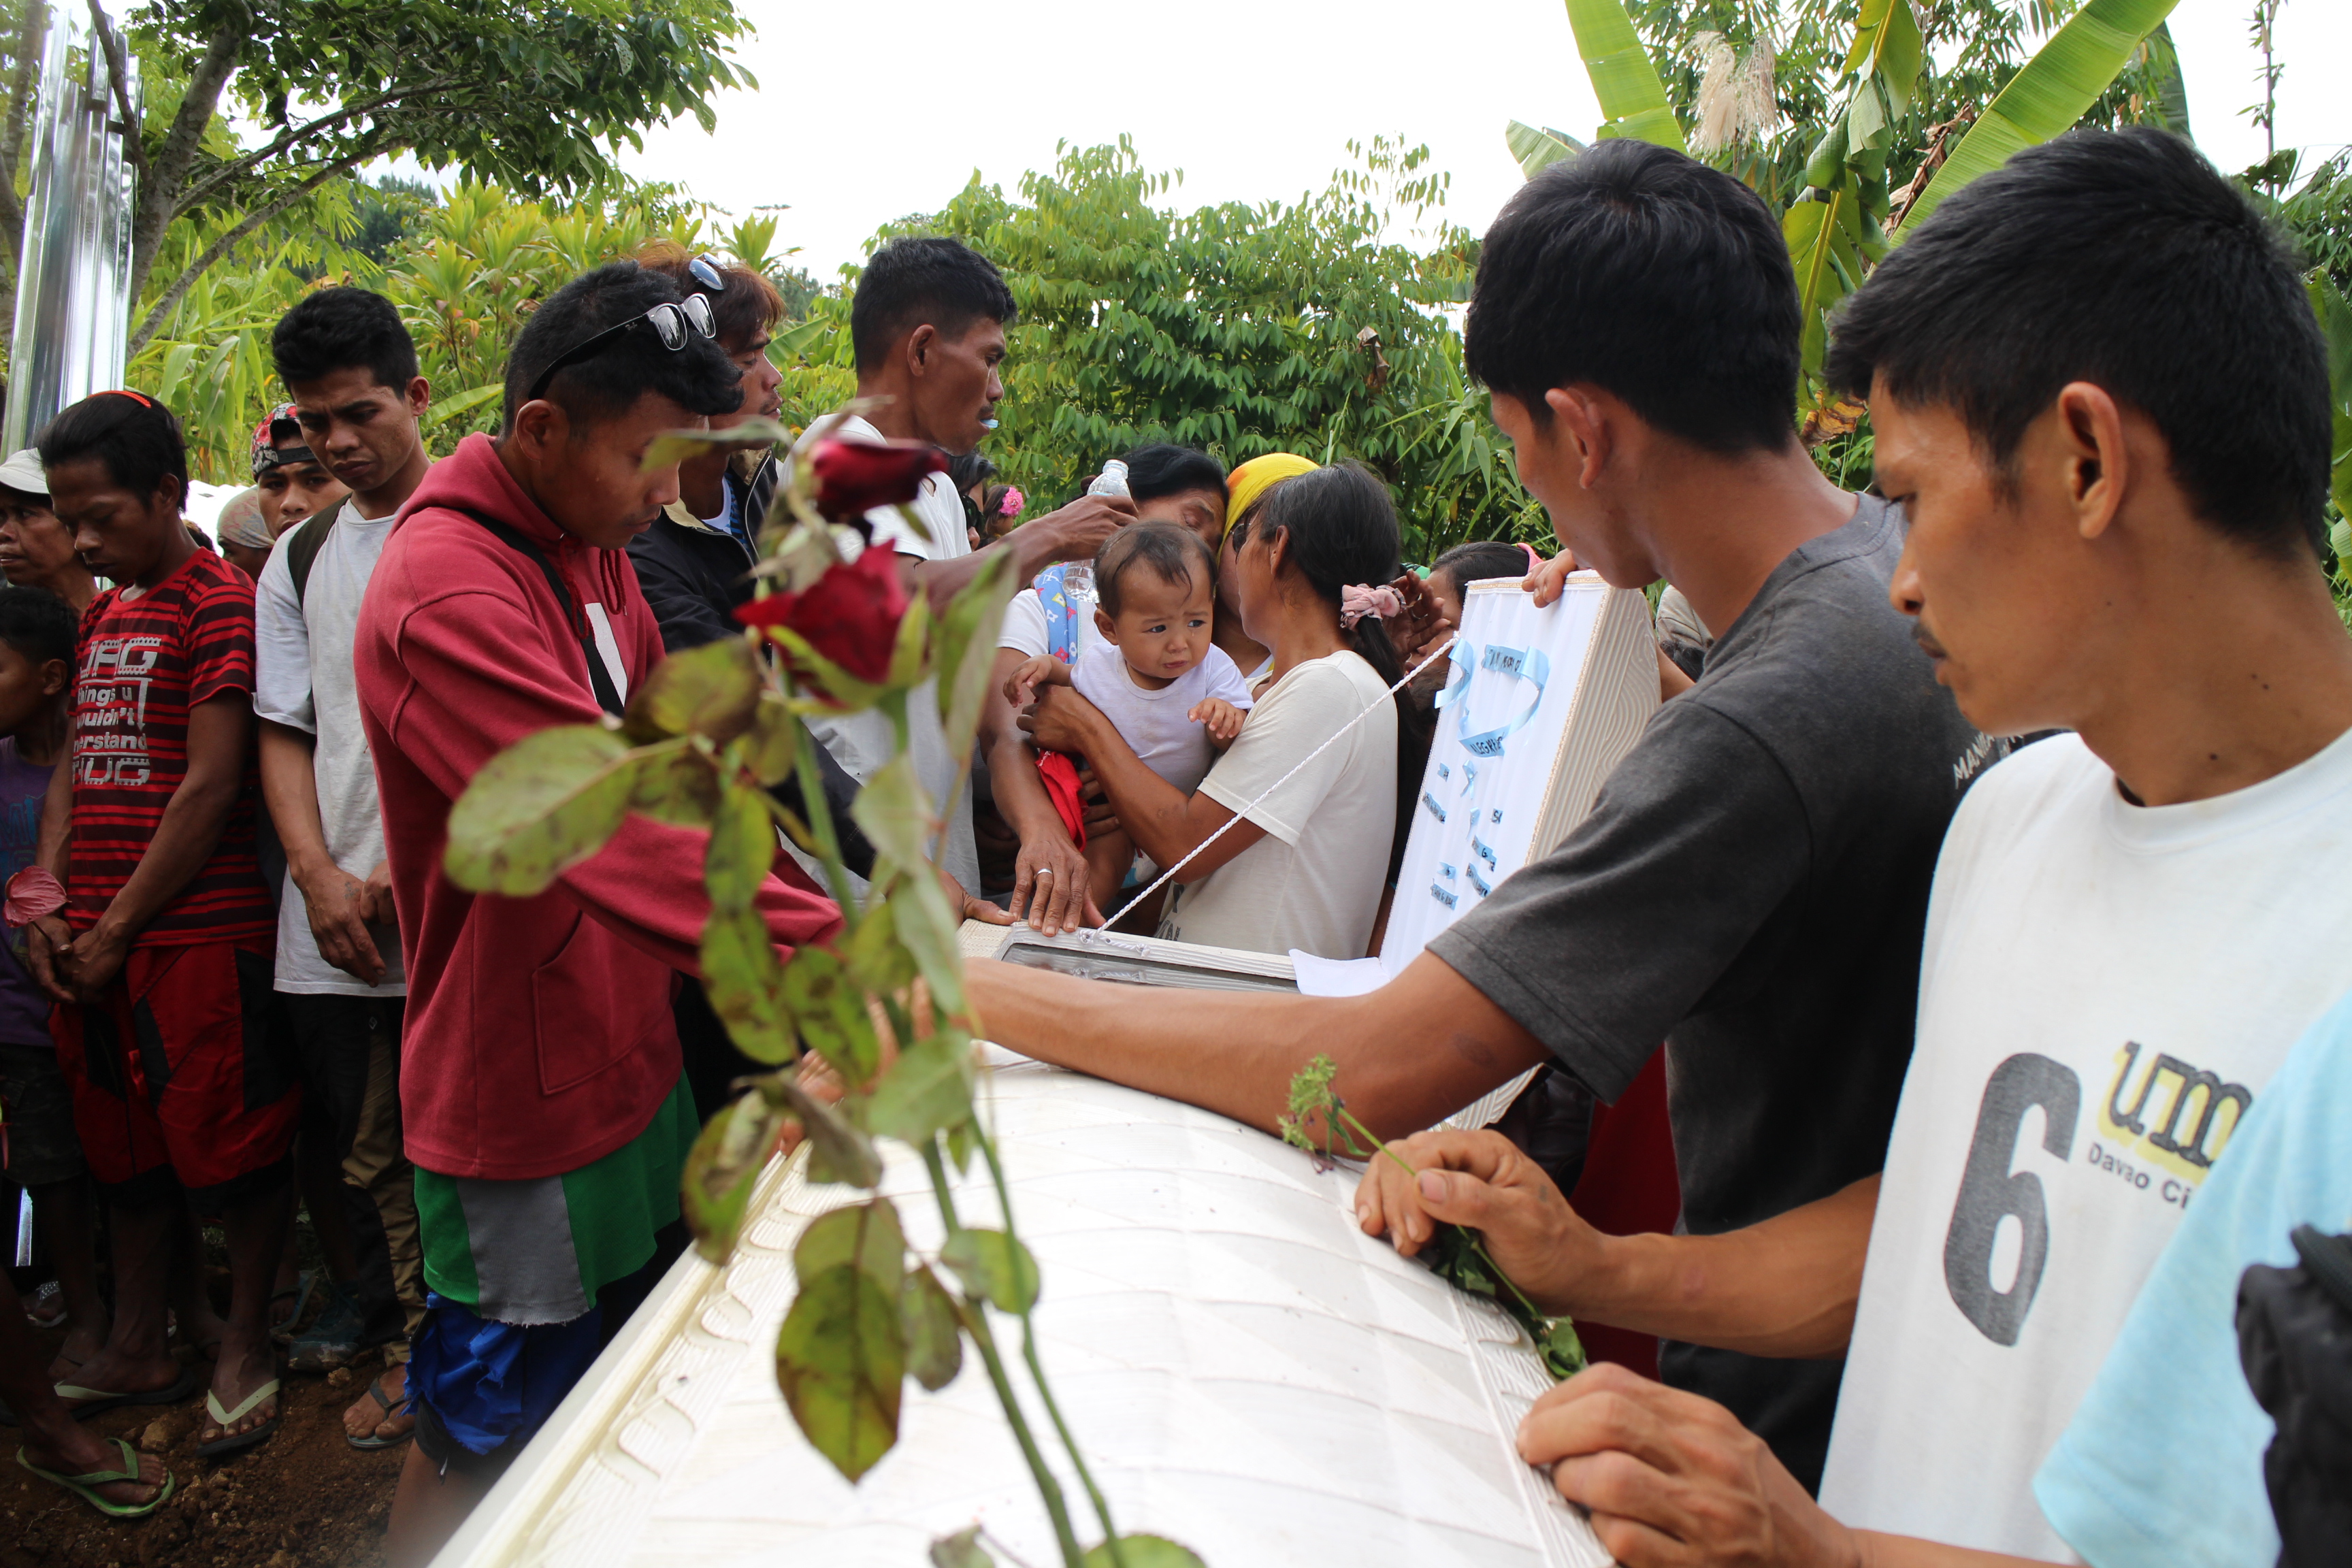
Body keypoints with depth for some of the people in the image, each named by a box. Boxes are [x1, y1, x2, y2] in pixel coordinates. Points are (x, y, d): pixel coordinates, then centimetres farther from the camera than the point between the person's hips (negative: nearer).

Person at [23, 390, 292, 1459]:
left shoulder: (219, 603, -10)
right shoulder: (102, 615, 16)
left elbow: (211, 788, -15)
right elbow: (76, 764, 17)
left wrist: (118, 929, -11)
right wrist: (51, 900, 4)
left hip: (198, 931, -8)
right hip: (95, 939, 8)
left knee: (226, 1145, 2)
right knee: (124, 1148, 17)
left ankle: (244, 1344, 19)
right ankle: (136, 1349, 31)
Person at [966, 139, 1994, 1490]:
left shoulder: (1766, 720, -33)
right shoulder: (1910, 561, -4)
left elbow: (1375, 1073, -33)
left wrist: (980, 989, -25)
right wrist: (1633, 601, 15)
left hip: (1789, 1422, -9)